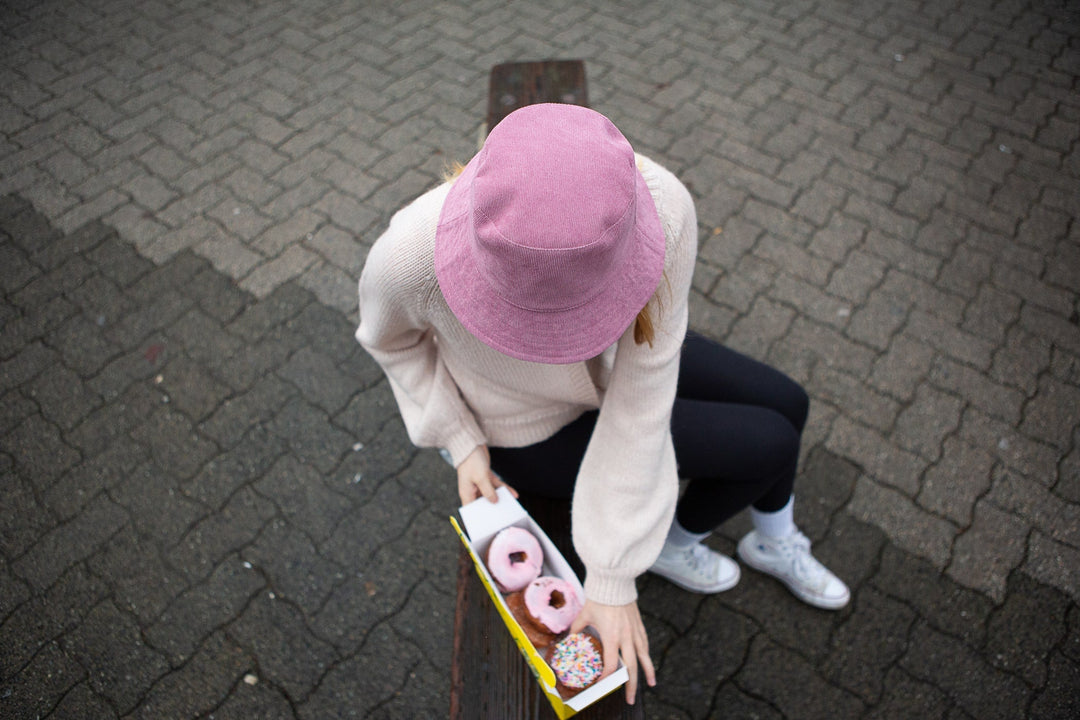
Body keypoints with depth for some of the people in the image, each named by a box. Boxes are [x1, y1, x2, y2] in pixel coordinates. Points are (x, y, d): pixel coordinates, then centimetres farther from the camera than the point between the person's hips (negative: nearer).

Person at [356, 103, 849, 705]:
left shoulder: (664, 209, -34)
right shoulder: (413, 253, -39)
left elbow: (641, 397, -28)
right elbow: (390, 336, -12)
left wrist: (613, 577, -24)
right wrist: (461, 440, -18)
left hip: (611, 360, 4)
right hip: (533, 433, -3)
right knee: (767, 446, -4)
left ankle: (775, 542, 44)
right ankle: (674, 544, 30)